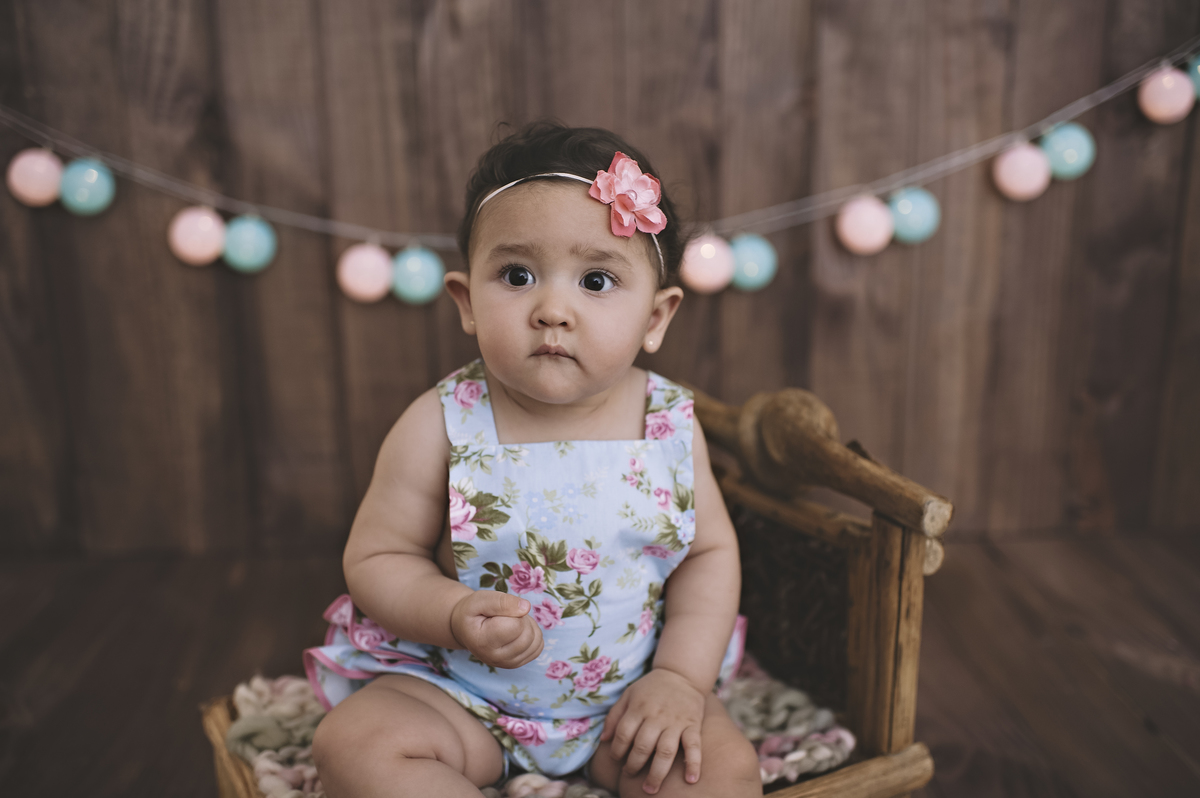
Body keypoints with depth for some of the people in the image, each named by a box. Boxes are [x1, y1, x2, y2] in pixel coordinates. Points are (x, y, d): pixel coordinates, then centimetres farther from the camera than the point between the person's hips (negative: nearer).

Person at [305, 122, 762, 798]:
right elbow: (378, 558, -9)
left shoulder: (670, 424, -9)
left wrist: (681, 678, -11)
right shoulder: (440, 428, -15)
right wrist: (455, 614, -28)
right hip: (460, 688, 0)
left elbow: (710, 551, 0)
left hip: (628, 689, 1)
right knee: (354, 744, -22)